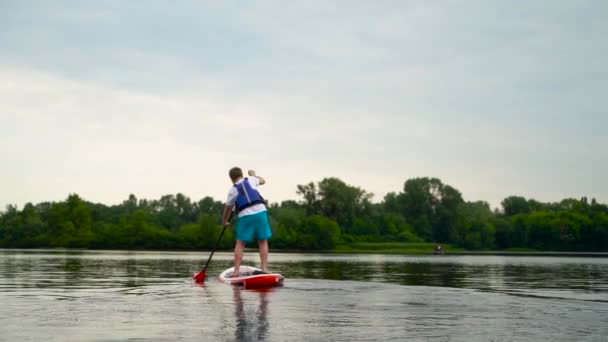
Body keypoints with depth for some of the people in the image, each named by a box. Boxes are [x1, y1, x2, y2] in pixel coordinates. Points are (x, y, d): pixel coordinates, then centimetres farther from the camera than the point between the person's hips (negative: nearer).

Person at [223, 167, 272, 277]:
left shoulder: (232, 190, 10)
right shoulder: (250, 179, 12)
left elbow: (228, 208, 19)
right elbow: (262, 180, 34)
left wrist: (225, 221, 34)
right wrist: (253, 174, 52)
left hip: (245, 216, -1)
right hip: (260, 212, 1)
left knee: (240, 243, 7)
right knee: (263, 242, 9)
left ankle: (236, 271, 1)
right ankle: (264, 268, 1)